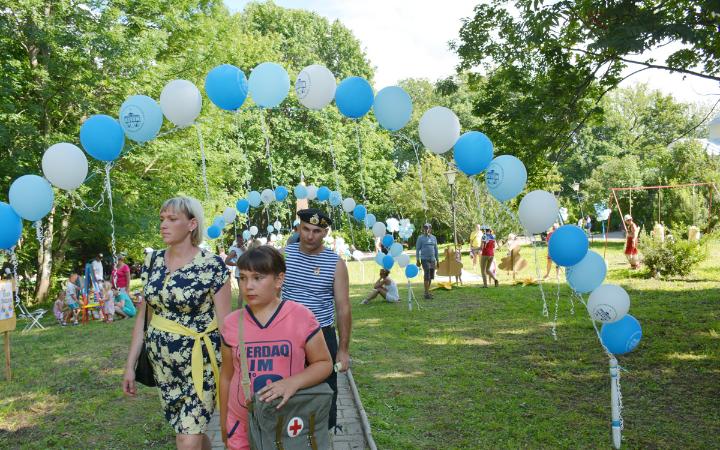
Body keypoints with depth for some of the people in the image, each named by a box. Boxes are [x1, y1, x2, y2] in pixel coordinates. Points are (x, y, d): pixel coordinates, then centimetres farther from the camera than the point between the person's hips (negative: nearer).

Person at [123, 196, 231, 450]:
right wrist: (130, 365, 7)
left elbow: (224, 322, -12)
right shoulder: (153, 261, 4)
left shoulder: (212, 266, -13)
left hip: (198, 363, -5)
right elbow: (143, 315, 8)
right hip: (162, 362, 6)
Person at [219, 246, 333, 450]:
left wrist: (293, 382, -22)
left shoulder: (301, 316, -12)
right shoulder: (232, 322, -3)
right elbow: (227, 376, 8)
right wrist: (223, 421, 14)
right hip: (241, 426, 2)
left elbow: (324, 363, -5)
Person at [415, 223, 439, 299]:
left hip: (432, 259, 5)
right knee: (426, 276, -12)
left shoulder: (434, 238, 13)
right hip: (425, 259, -5)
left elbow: (436, 249, 18)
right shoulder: (420, 238, 1)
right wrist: (417, 260, -5)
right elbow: (417, 249, 1)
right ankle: (426, 293, -9)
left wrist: (437, 260, 16)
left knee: (431, 276, 7)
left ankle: (427, 291, 19)